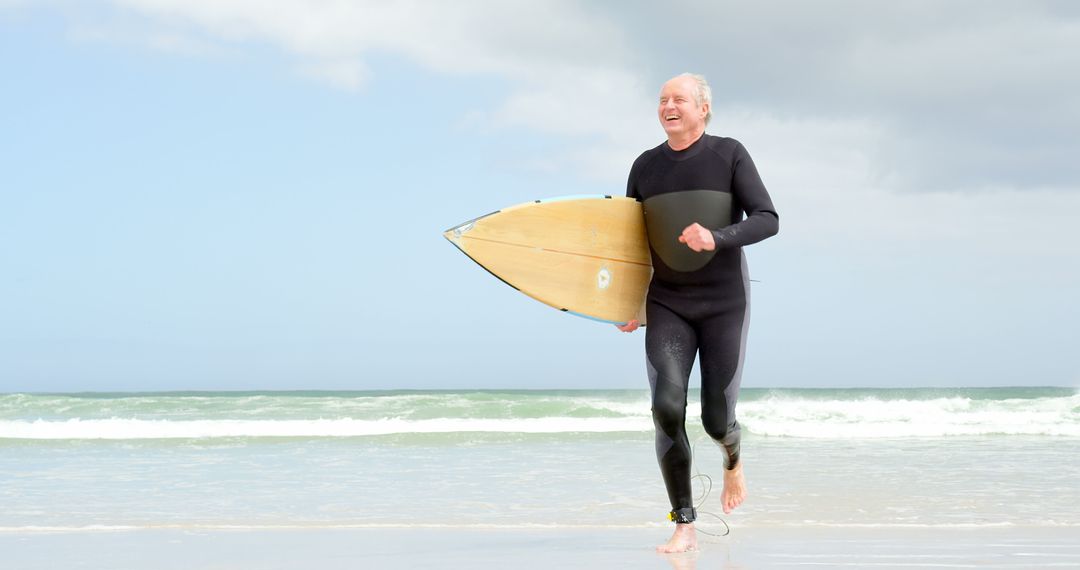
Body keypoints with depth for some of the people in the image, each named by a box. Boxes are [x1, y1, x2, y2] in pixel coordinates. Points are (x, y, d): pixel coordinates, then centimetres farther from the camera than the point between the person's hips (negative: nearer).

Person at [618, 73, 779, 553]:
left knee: (716, 420, -1)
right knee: (667, 408, -17)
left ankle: (733, 457, 40)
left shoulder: (728, 155, -4)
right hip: (667, 305, 2)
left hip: (724, 303, -2)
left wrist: (716, 238, -28)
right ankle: (684, 527, -10)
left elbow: (767, 220, -11)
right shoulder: (646, 166, 6)